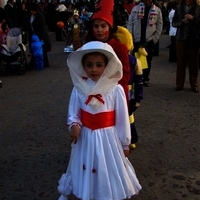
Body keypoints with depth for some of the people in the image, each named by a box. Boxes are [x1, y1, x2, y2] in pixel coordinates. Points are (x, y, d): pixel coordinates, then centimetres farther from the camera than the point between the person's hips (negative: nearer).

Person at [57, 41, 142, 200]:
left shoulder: (116, 90, -14)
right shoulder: (79, 89, -8)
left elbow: (122, 119, -6)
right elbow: (73, 114, 1)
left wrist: (125, 143, 1)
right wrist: (74, 125, -22)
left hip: (108, 138, -2)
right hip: (86, 138, 2)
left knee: (109, 172, 15)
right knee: (87, 172, 18)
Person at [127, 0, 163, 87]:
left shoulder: (157, 10, 4)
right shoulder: (135, 8, 5)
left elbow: (159, 25, 2)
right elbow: (130, 23, 3)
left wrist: (154, 39, -5)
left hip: (149, 40, 0)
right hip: (136, 40, 0)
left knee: (147, 60, 8)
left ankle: (145, 79, 19)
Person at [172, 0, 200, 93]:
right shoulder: (179, 8, 6)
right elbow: (174, 23, 6)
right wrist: (181, 22, -12)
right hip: (181, 38, 1)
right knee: (180, 62, 4)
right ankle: (179, 84, 12)